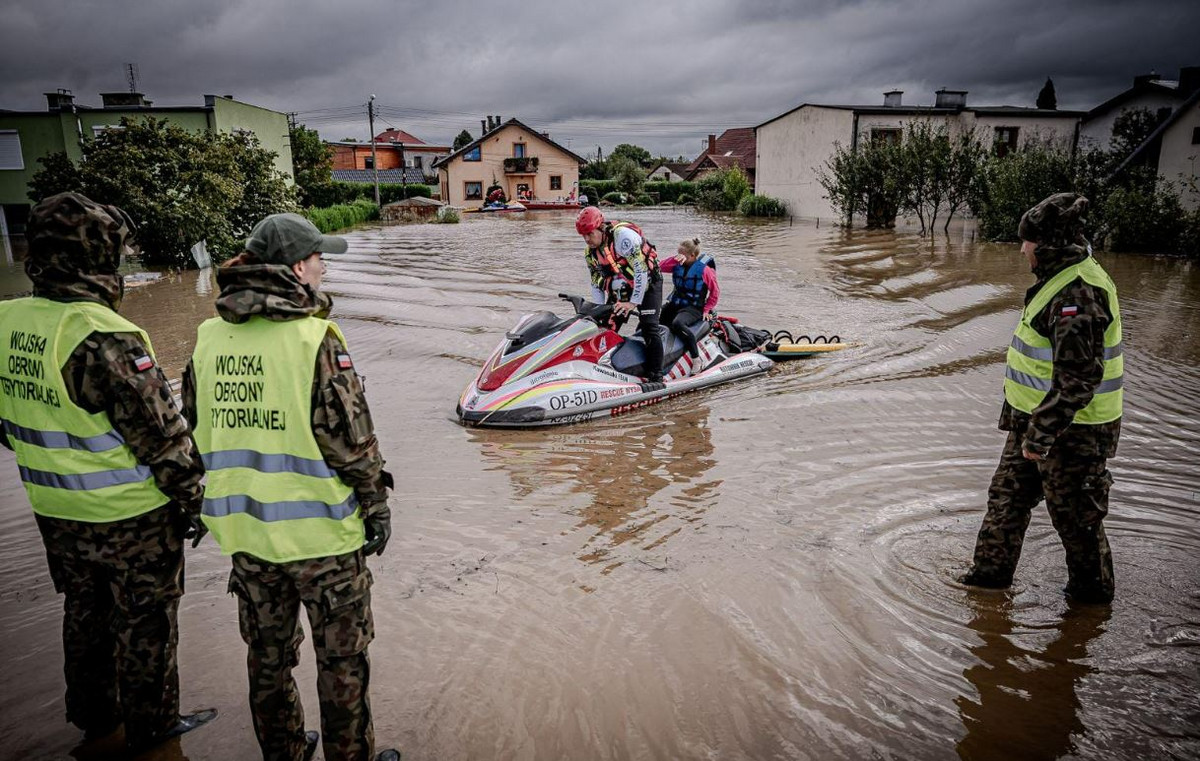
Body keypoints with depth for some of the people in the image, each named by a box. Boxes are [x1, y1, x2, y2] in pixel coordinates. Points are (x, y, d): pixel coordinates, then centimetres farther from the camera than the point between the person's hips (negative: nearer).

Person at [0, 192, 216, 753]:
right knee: (144, 623, 12)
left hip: (55, 512, 7)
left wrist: (52, 476, 20)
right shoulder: (104, 339, -27)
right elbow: (161, 436, -23)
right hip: (130, 516, -7)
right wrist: (191, 500, -10)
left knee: (84, 613, 25)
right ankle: (150, 727, 30)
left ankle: (93, 714, 44)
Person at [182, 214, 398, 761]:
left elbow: (198, 432, 9)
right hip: (320, 530, -6)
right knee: (341, 657, 12)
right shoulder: (313, 337, -18)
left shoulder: (209, 339, 1)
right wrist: (376, 503, -5)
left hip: (245, 530, 6)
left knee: (267, 654, 22)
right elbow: (349, 437, -17)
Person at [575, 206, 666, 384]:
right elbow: (596, 284, 8)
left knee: (649, 327, -19)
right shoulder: (590, 253, 0)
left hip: (647, 284, -7)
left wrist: (634, 302, -27)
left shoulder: (623, 235, -25)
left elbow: (641, 270, -27)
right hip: (621, 289, 7)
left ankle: (656, 376, -14)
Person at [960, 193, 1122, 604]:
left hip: (1073, 431, -10)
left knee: (1074, 513, 9)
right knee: (1008, 493, 18)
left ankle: (1093, 591, 31)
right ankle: (992, 570, 34)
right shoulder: (1063, 280, 8)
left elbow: (1077, 381, -29)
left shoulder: (1076, 295, -26)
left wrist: (1040, 434, -24)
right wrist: (1025, 422, 23)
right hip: (1038, 418, 10)